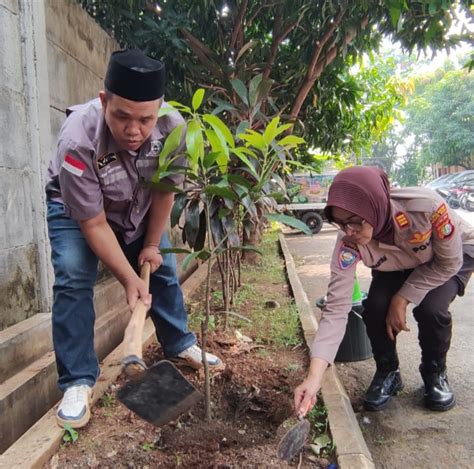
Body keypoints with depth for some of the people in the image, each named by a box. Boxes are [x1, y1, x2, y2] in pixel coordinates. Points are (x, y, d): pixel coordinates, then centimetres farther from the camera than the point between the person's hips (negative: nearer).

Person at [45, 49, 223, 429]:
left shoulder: (173, 126, -30)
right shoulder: (78, 141, -40)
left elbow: (165, 190, -15)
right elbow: (93, 224, -31)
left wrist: (152, 245, -8)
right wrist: (129, 278, -30)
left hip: (138, 207, 4)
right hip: (77, 208, -3)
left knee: (164, 269, 6)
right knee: (73, 280, -19)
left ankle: (180, 345, 28)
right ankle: (78, 383, -6)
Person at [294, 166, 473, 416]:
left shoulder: (425, 206, -41)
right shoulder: (348, 243, -33)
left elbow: (449, 262, -23)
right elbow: (336, 306, -36)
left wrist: (402, 299, -27)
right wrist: (314, 377, -43)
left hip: (454, 255, -2)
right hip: (397, 266, 2)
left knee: (431, 308, -27)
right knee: (375, 307, -23)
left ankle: (435, 374, 4)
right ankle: (387, 372, 6)